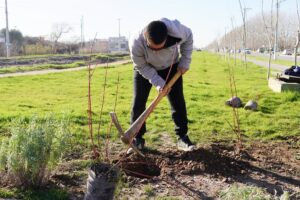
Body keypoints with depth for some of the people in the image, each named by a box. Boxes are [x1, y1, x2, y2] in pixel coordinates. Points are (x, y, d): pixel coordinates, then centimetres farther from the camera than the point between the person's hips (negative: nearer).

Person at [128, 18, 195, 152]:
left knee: (178, 102, -3)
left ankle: (182, 137, 8)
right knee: (138, 103, -6)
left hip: (171, 67, 1)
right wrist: (158, 82, -30)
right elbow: (141, 66, -21)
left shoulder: (176, 30, -37)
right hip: (145, 69, -1)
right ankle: (137, 139, 7)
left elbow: (188, 37, -11)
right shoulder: (136, 44, -38)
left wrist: (185, 61, -14)